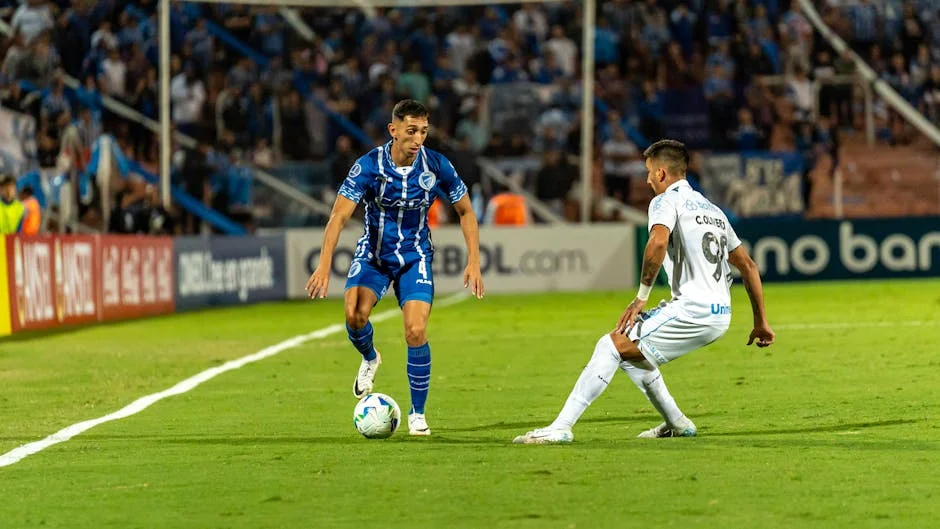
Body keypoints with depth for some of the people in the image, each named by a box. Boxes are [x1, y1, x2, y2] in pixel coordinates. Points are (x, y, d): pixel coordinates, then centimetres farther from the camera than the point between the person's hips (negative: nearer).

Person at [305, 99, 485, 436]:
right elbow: (339, 215, -23)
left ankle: (417, 414, 2)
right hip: (373, 254, -1)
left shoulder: (437, 167, -14)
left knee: (416, 332, -16)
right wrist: (324, 266, -34)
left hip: (415, 257, 1)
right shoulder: (369, 166, -19)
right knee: (355, 313, -26)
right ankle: (369, 359, 10)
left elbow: (465, 212, 1)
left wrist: (473, 262, -7)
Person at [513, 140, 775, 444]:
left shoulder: (667, 200, -1)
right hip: (720, 313, 9)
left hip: (692, 310, -9)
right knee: (630, 345, 23)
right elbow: (748, 266, 25)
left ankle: (561, 428, -18)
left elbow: (658, 242, -25)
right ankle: (676, 424, 26)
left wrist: (642, 297, -18)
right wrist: (761, 323, 29)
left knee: (611, 346, -9)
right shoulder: (713, 210, 24)